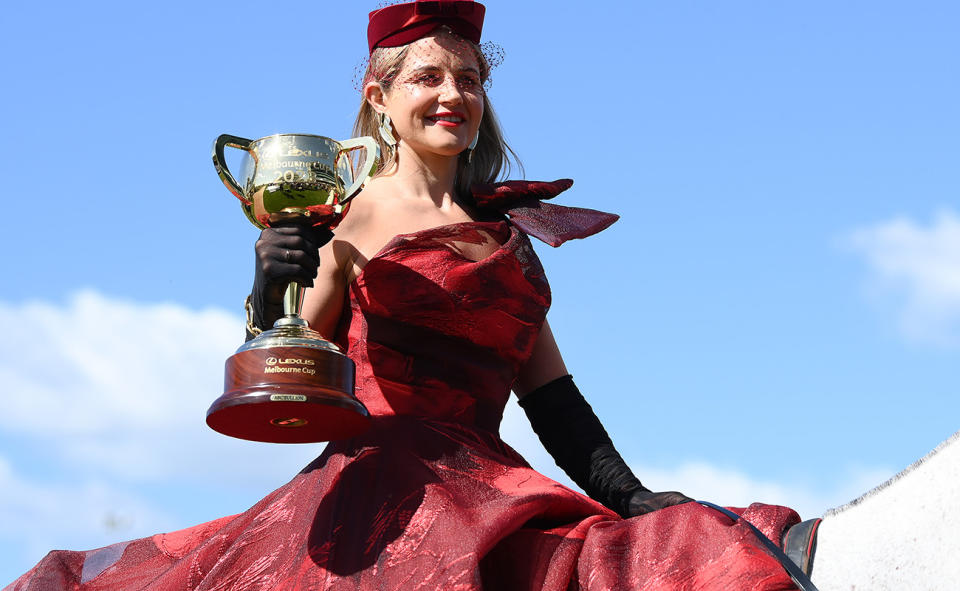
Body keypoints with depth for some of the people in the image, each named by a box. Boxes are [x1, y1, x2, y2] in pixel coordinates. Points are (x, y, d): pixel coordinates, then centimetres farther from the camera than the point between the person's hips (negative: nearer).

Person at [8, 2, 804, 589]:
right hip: (379, 490, -5)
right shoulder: (348, 214, 5)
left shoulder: (506, 232, 21)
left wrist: (636, 502, 11)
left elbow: (554, 400, 20)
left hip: (493, 501, 5)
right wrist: (270, 295, -19)